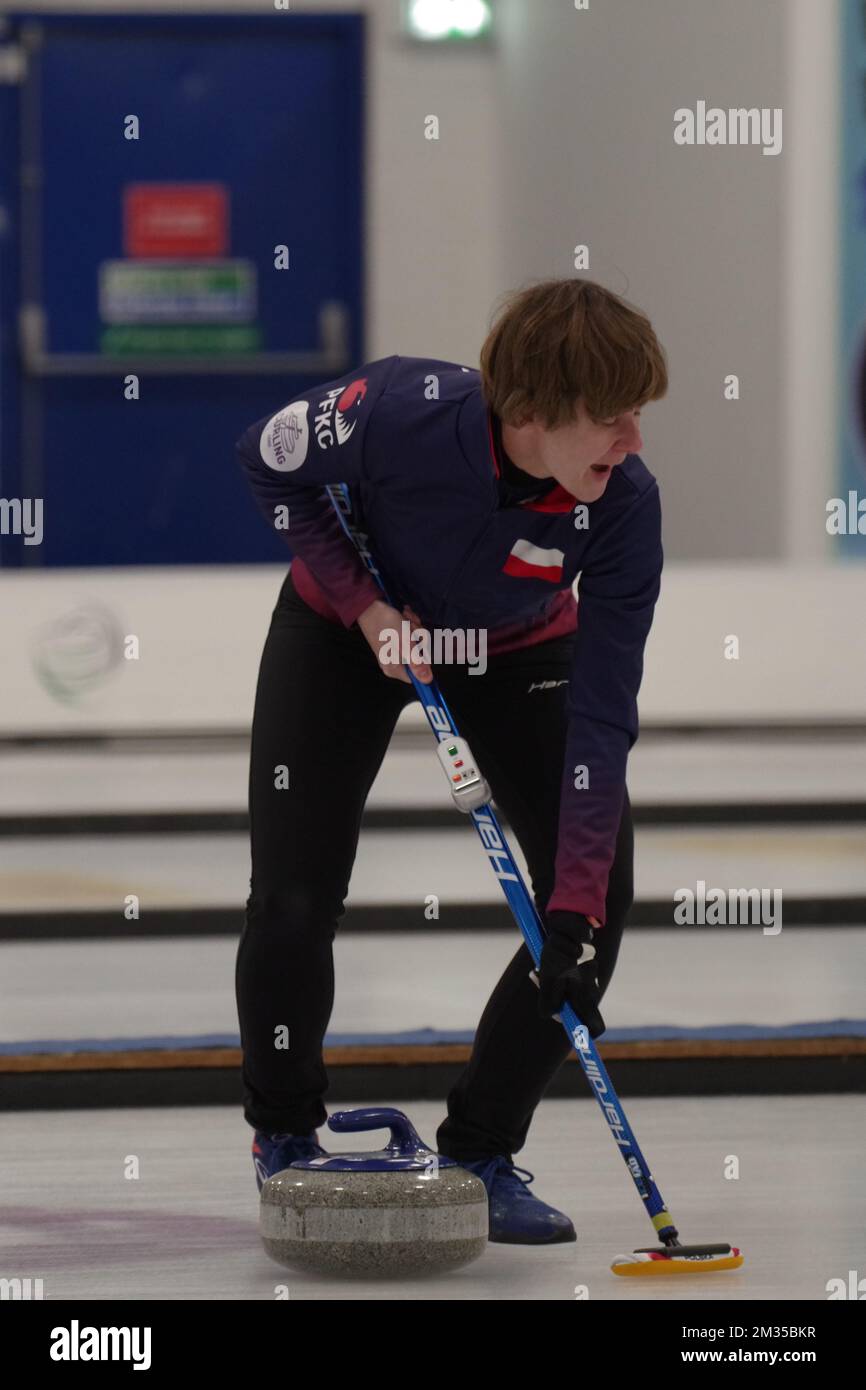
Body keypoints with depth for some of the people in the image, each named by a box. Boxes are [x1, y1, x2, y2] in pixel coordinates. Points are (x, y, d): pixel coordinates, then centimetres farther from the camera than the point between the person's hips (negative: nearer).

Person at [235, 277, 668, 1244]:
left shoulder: (626, 502, -32)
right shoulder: (402, 411, -37)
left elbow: (601, 718, -31)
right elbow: (271, 462, -14)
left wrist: (575, 907, -36)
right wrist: (365, 607, -23)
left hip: (515, 652, 2)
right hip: (346, 628, -2)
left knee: (596, 899, -12)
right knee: (294, 899, -11)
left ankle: (481, 1153, 4)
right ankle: (283, 1137, 17)